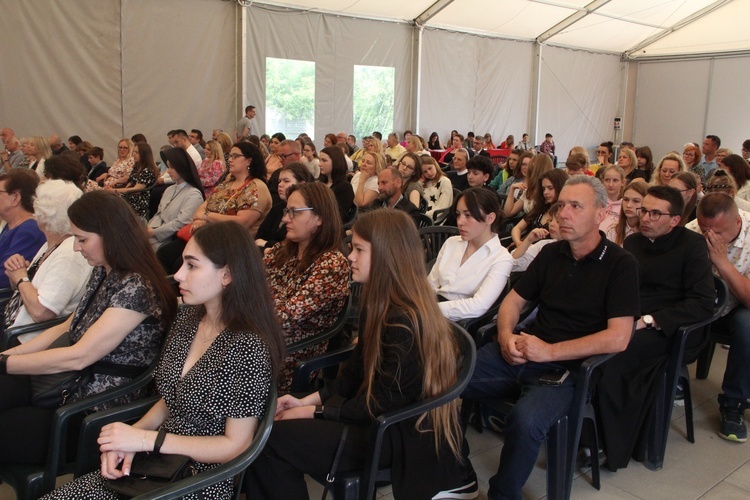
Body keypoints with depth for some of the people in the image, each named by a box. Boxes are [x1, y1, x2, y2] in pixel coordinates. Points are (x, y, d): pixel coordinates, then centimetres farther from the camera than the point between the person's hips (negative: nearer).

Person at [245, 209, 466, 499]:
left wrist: (315, 412, -13)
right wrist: (309, 399, 0)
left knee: (273, 439, -16)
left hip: (402, 434, -9)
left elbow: (382, 405, -21)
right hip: (379, 416, 9)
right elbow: (356, 373, 11)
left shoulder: (405, 320, -25)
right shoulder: (382, 303, 5)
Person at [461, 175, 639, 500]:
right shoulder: (551, 254, 11)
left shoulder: (620, 264, -5)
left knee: (525, 420, -35)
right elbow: (514, 301, 17)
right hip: (521, 356, 6)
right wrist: (506, 336, -5)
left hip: (567, 368, -5)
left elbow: (618, 338, -15)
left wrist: (550, 351, -17)